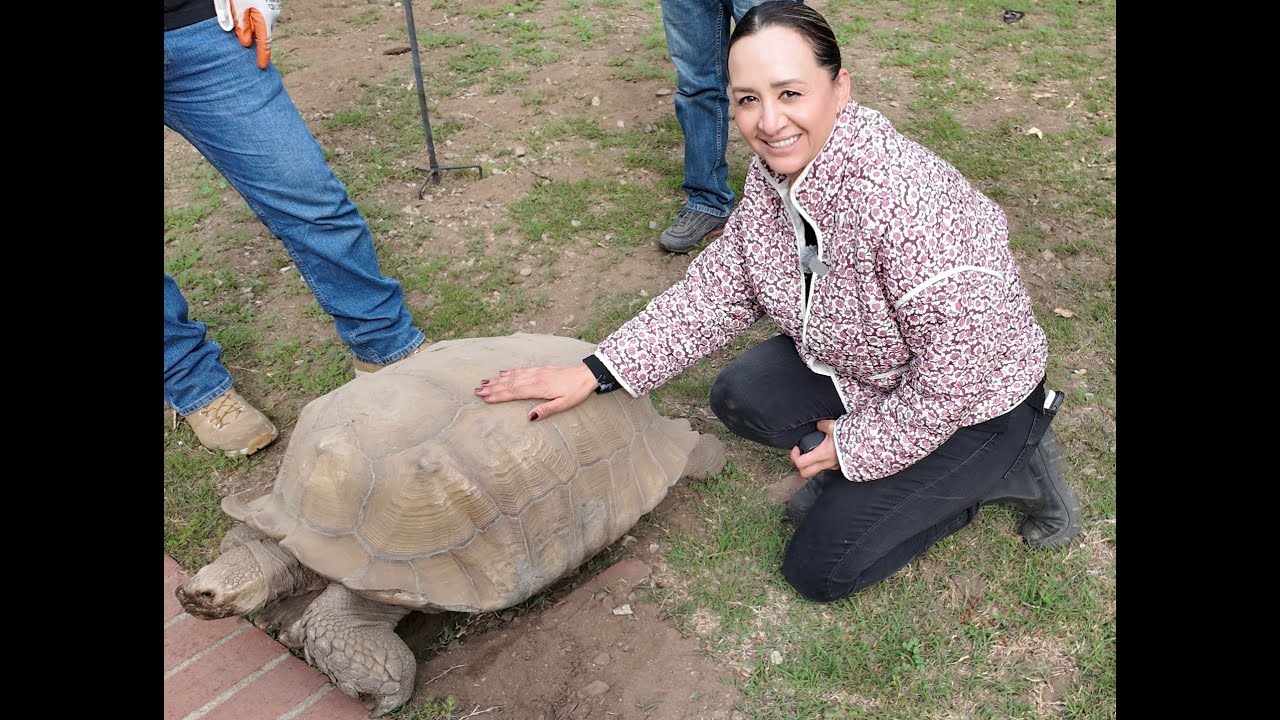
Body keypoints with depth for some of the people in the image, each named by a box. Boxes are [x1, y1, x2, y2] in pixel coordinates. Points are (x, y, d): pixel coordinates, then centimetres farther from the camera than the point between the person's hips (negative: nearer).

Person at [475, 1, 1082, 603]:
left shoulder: (907, 205, -37)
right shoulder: (775, 171, -12)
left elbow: (955, 378, -29)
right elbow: (720, 287, -6)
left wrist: (855, 446, -15)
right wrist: (595, 373, -13)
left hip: (974, 403, -7)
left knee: (818, 570, -4)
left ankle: (1012, 468, 6)